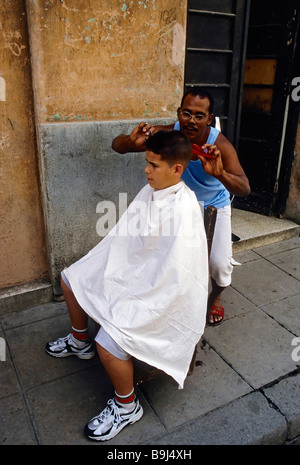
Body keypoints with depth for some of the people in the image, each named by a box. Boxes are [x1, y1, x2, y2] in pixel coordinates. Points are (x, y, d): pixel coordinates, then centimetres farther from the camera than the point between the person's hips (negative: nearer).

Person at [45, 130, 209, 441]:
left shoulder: (183, 211, -29)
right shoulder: (150, 191, -2)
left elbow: (172, 276, -30)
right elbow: (121, 235, 4)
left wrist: (129, 301, -22)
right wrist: (102, 273, -2)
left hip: (162, 294, -9)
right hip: (133, 271, 10)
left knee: (109, 342, -25)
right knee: (70, 279, 16)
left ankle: (127, 406, 7)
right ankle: (80, 341, 41)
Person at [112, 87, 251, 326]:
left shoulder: (220, 145, -29)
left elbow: (244, 189, -37)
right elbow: (117, 145, -24)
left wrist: (220, 174, -58)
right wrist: (131, 141, -49)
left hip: (214, 207, -1)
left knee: (220, 263, -10)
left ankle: (216, 297, 27)